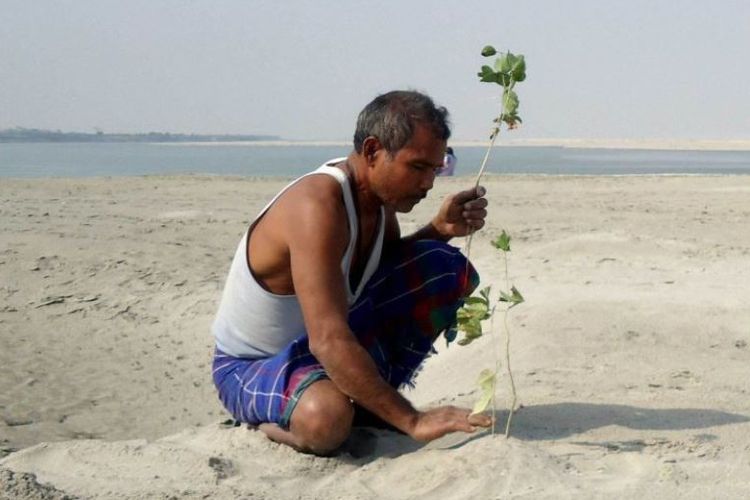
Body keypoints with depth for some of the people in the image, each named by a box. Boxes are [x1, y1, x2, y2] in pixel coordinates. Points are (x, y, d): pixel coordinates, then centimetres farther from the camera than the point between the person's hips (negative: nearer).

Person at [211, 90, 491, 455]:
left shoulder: (378, 192, -6)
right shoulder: (317, 206, -33)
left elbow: (392, 269, 13)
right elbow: (328, 342, -39)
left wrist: (440, 229, -8)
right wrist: (412, 421, -38)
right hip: (251, 366, -8)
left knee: (449, 270, -3)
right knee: (326, 419, -42)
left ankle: (368, 402, 3)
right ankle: (272, 419, -5)